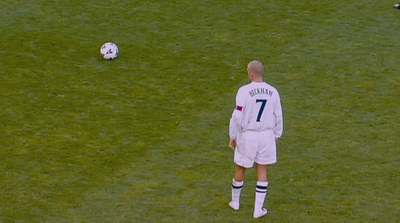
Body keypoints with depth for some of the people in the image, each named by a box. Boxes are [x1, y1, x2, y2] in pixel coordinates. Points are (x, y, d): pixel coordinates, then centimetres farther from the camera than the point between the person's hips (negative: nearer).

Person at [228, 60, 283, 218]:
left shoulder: (244, 91, -16)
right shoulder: (273, 92, -4)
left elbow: (237, 117, -15)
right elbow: (278, 117, 3)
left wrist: (232, 137, -4)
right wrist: (276, 136, 17)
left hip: (247, 135, -2)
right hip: (266, 135, 3)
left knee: (240, 168, 16)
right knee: (262, 171, 11)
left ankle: (235, 202, 35)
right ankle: (258, 209, 11)